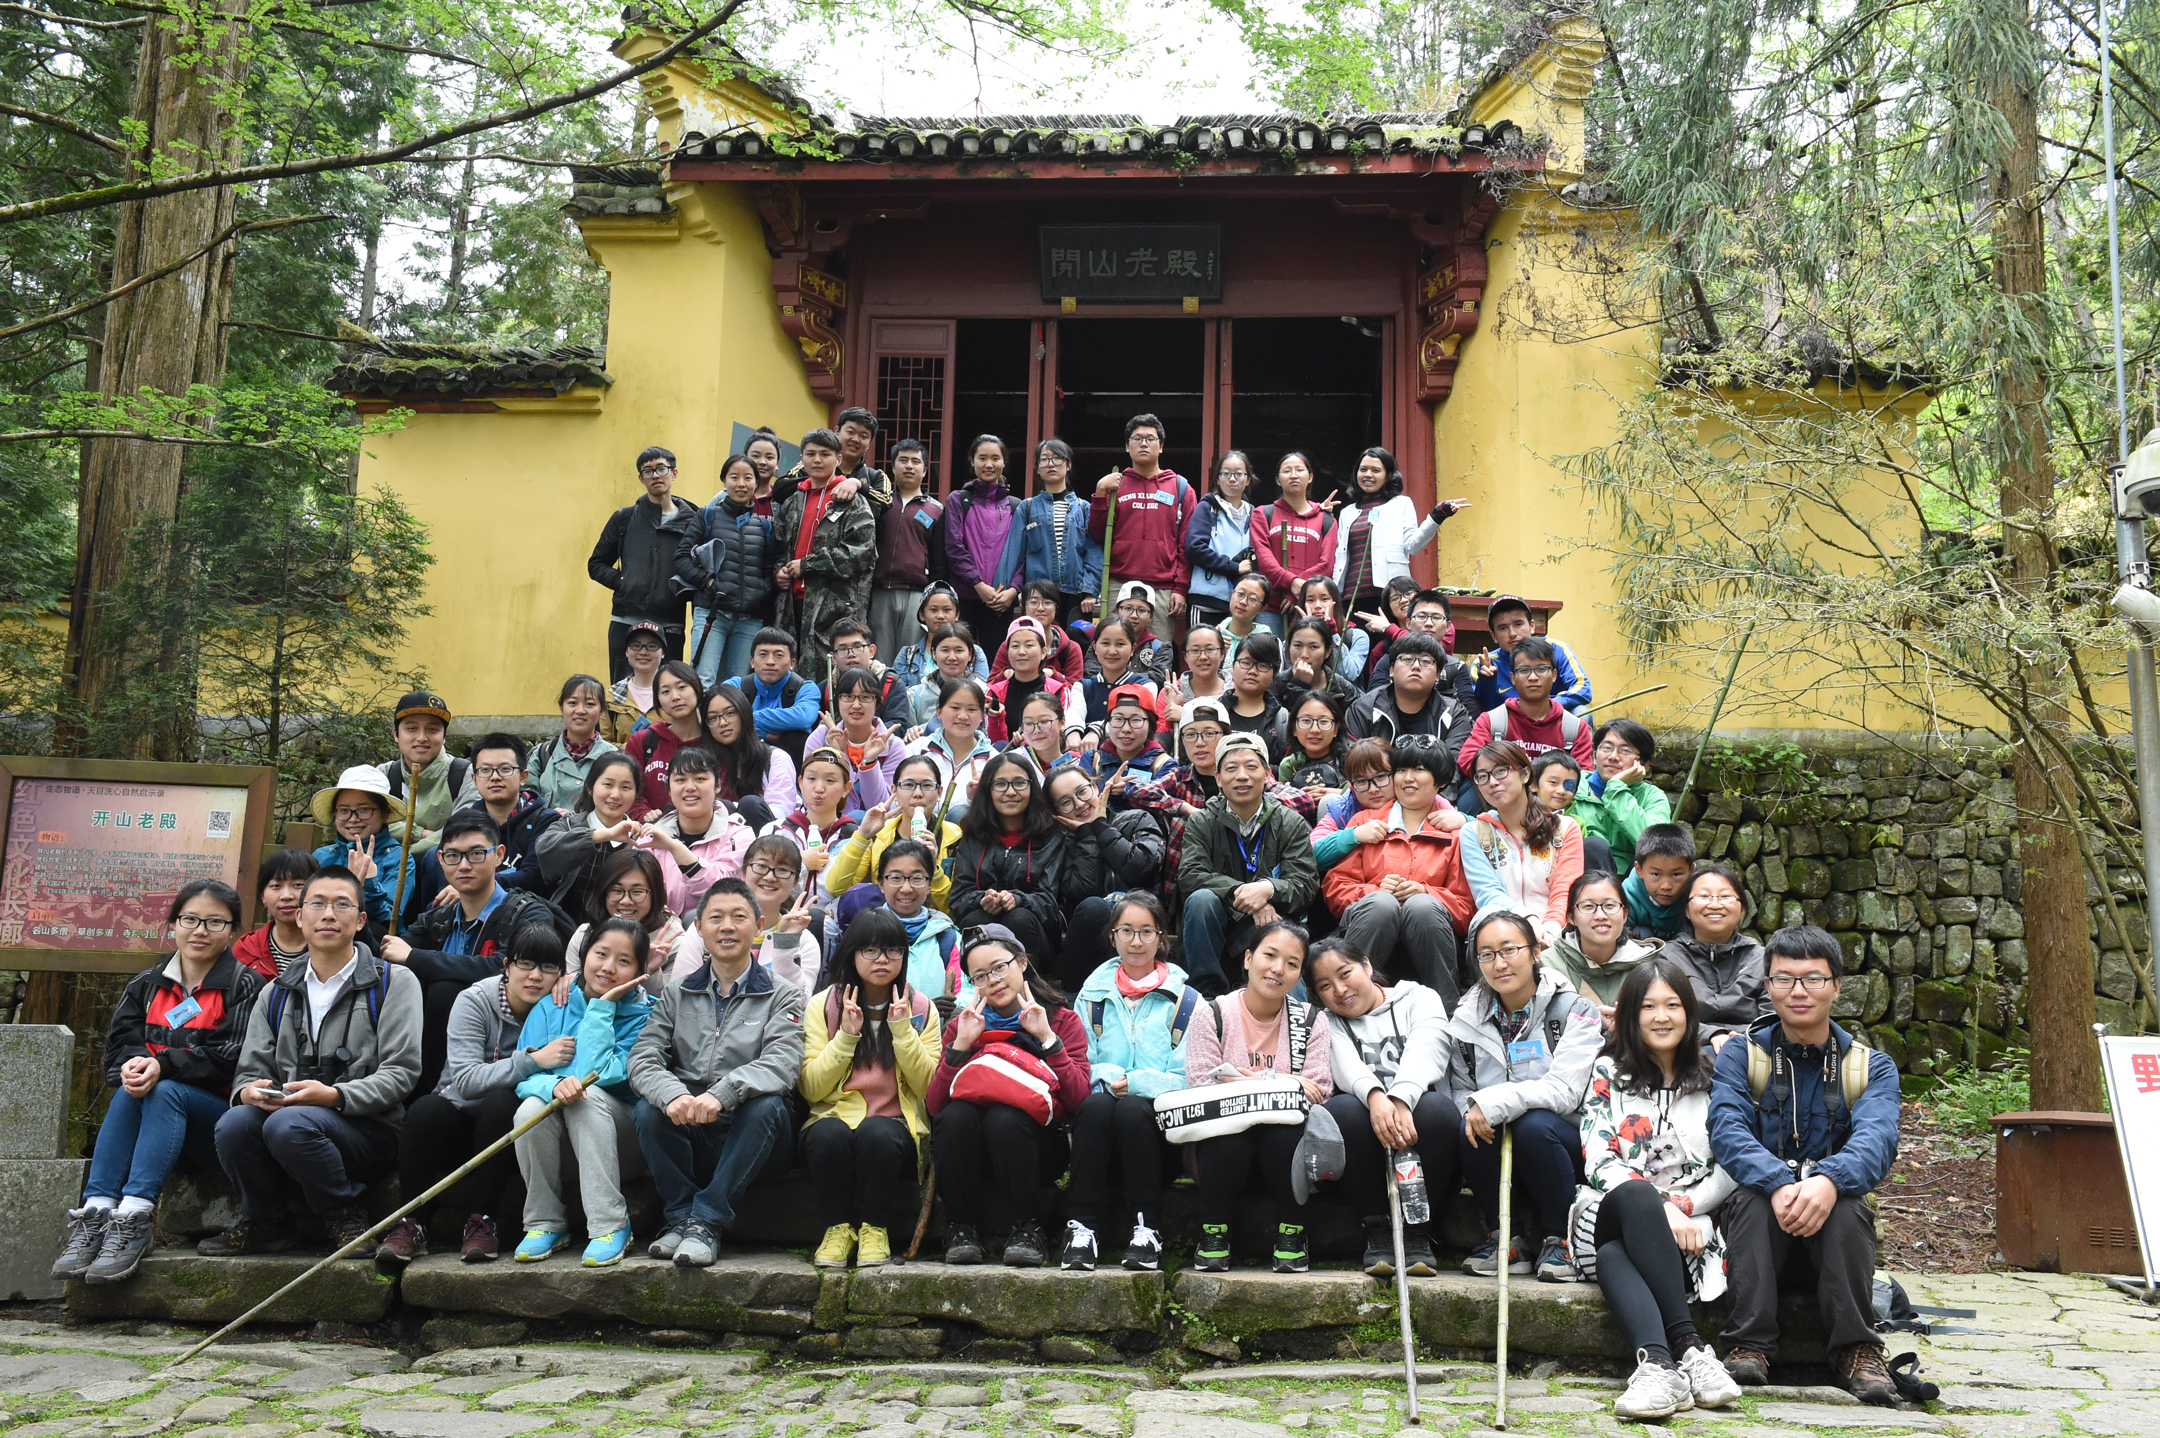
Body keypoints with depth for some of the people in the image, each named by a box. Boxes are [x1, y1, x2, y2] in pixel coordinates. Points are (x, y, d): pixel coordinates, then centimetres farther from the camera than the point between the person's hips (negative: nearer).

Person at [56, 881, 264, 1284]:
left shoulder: (245, 985, -1)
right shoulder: (147, 985, 15)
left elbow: (233, 1058, -13)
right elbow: (120, 1044, 4)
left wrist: (162, 1065, -26)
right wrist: (132, 1067, -20)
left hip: (219, 1119, -4)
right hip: (157, 1119, 4)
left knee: (165, 1092, -32)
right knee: (129, 1092, -27)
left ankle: (133, 1221, -42)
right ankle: (94, 1216, -36)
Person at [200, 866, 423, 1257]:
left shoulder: (393, 983, 5)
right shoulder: (276, 995, 20)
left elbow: (401, 1073, -4)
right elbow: (250, 1069, 14)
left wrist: (334, 1095, -20)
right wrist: (248, 1091, -12)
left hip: (367, 1128, -4)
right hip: (285, 1112, 4)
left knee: (289, 1123, -33)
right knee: (234, 1123, -27)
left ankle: (346, 1215, -7)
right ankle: (263, 1223, 0)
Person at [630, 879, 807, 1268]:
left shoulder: (780, 994, 4)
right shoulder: (677, 994, 12)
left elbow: (783, 1062, -15)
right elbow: (643, 1058, -2)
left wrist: (721, 1093, -33)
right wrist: (673, 1095, -27)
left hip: (751, 1141, -2)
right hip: (687, 1137, 2)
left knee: (767, 1105, -32)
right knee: (650, 1108, -26)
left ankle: (706, 1221, -26)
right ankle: (681, 1217, -15)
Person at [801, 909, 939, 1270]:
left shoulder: (920, 1008, 7)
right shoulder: (822, 1005, 5)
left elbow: (927, 1085, -4)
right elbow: (811, 1088, -3)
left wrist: (902, 1029, -13)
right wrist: (845, 1037, -13)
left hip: (895, 1126, 0)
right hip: (834, 1117, 0)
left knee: (875, 1132, -35)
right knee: (828, 1134, -35)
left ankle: (875, 1230, -14)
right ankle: (837, 1227, -13)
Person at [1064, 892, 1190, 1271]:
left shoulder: (1186, 1001, 11)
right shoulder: (1091, 995, 19)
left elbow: (1189, 1077, 2)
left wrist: (1135, 1083, -13)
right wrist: (1106, 1078, -11)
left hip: (1160, 1117, -1)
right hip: (1102, 1109, 2)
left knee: (1132, 1108, -36)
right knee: (1096, 1104, -34)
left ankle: (1147, 1230, -27)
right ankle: (1081, 1228, -31)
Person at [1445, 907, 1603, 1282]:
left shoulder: (1573, 1010, -8)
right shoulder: (1467, 1018, 4)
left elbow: (1564, 1090, -20)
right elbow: (1459, 1090, 8)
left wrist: (1492, 1103, -28)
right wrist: (1471, 1110, -16)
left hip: (1563, 1146, -3)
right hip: (1498, 1155, 3)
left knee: (1535, 1124, -34)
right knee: (1472, 1128, -29)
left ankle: (1558, 1239, -12)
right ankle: (1506, 1238, -8)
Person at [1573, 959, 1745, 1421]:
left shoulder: (1714, 1077, 14)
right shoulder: (1608, 1072, 12)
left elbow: (1732, 1168, 7)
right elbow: (1598, 1160, -1)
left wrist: (1681, 1206, -10)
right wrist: (1659, 1208, -17)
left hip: (1690, 1224, 0)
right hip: (1611, 1217, 0)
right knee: (1637, 1197, -38)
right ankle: (1688, 1348, -45)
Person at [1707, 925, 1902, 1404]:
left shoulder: (1872, 1067, 7)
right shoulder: (1740, 1056, 6)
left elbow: (1875, 1139, -14)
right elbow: (1727, 1131, -12)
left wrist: (1828, 1181, -37)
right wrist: (1779, 1185, -34)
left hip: (1833, 1209, 0)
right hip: (1761, 1211, 0)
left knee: (1848, 1206, -32)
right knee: (1752, 1198, -33)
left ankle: (1857, 1350, -27)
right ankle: (1750, 1346, -33)